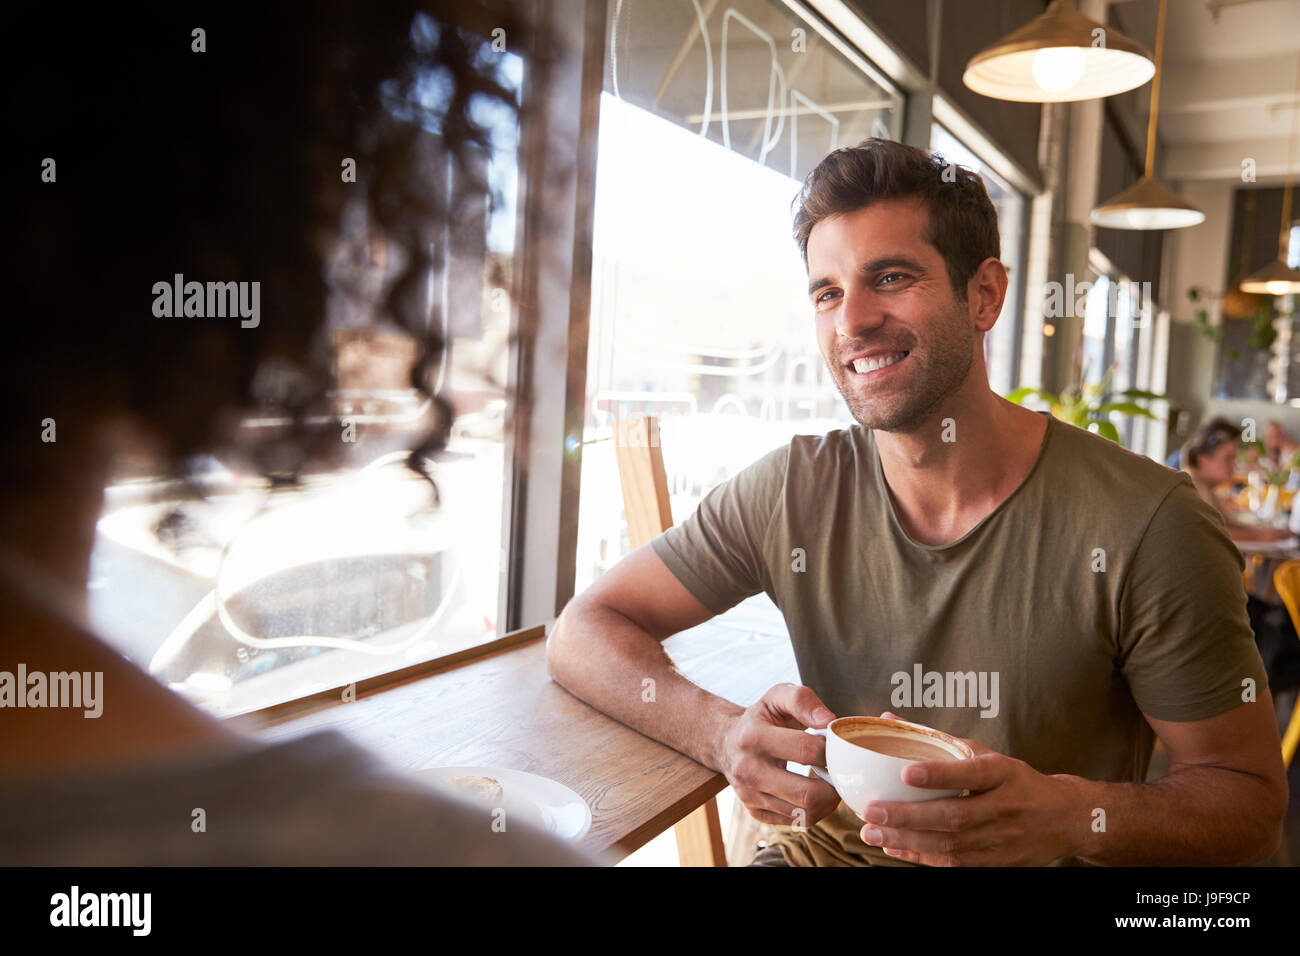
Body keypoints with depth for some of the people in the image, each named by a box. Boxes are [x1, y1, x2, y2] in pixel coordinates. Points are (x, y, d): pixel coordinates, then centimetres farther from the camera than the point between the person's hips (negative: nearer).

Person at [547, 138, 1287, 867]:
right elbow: (584, 631, -4)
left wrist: (1075, 816, -25)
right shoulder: (794, 491, -6)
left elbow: (1252, 800, -5)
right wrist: (726, 734, -22)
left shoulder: (1146, 526, -13)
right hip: (820, 850, 1)